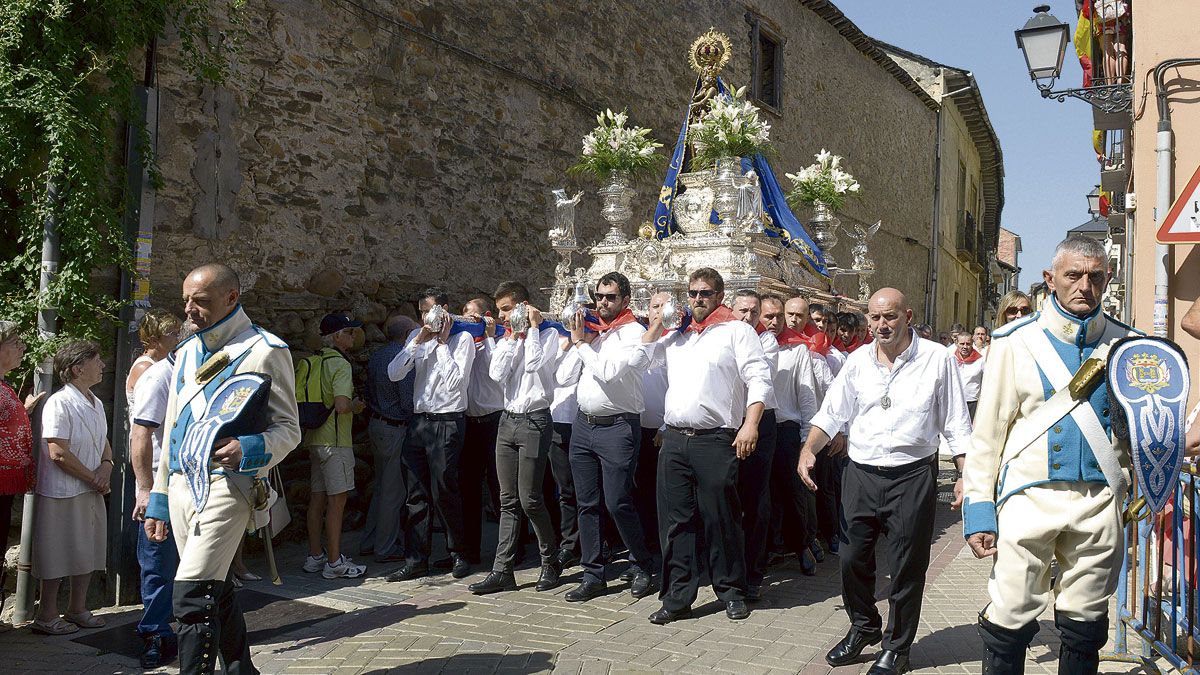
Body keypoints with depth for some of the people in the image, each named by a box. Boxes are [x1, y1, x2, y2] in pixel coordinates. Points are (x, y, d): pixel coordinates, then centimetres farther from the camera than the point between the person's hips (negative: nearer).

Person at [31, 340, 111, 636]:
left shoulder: (95, 403, 10)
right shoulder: (59, 403, -17)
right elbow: (58, 453, -21)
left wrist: (106, 465, -3)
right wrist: (93, 478, -13)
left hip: (92, 491, 9)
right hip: (62, 492, -8)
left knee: (88, 551, 15)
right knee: (57, 556, 1)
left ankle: (77, 609, 28)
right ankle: (46, 616, 14)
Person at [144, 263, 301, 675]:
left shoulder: (264, 350, -5)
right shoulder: (186, 354, 16)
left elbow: (288, 428, -6)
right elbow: (171, 431, 20)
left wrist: (250, 450, -26)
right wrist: (158, 498, 18)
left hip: (225, 485, -7)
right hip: (181, 484, 7)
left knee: (191, 594, -16)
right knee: (216, 592, 14)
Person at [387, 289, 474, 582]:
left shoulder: (462, 338, -4)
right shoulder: (417, 336, 12)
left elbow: (455, 382, -15)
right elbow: (394, 374, 2)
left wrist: (442, 342, -10)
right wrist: (418, 341, -6)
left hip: (448, 422, -6)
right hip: (419, 421, 6)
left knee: (444, 492, -2)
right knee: (416, 494, 7)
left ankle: (457, 553, 17)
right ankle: (417, 560, 14)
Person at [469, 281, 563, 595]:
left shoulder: (547, 334, -2)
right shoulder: (506, 340, 16)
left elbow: (534, 363, -21)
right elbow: (496, 374, -1)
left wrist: (532, 328, -10)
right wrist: (512, 337, -2)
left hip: (534, 422, -6)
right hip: (508, 420, 6)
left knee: (529, 499, -6)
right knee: (508, 501, 7)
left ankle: (550, 562, 12)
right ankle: (502, 571, 9)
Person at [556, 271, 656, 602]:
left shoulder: (633, 332, -6)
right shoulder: (589, 327, 13)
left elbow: (609, 372, -18)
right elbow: (568, 375, 9)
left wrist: (582, 343, -8)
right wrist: (580, 341, -2)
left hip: (617, 426, -6)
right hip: (583, 424, 6)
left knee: (618, 503, -5)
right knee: (587, 503, 9)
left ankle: (644, 569, 14)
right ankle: (593, 576, 18)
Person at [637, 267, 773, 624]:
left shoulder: (737, 330, 2)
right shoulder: (675, 335, 19)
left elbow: (759, 379, -5)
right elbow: (640, 360, 20)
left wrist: (750, 424, -16)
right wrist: (656, 323, 13)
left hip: (716, 440, -5)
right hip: (674, 439, 5)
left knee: (720, 518, 2)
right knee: (675, 520, 7)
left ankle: (731, 591, 19)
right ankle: (678, 597, 15)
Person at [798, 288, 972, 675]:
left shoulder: (935, 359, -4)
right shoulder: (858, 361, 5)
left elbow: (956, 425, -1)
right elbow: (832, 413, 7)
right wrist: (809, 448, -9)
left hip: (912, 476, -3)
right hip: (860, 474, 3)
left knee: (906, 569, 6)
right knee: (853, 559, 10)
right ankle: (864, 627, 35)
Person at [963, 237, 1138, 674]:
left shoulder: (1123, 343, 7)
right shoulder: (1016, 341, -1)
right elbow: (987, 430, -2)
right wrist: (978, 510, -7)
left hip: (1100, 502, 3)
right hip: (1030, 500, -3)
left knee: (1085, 627, 13)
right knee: (1010, 622, 0)